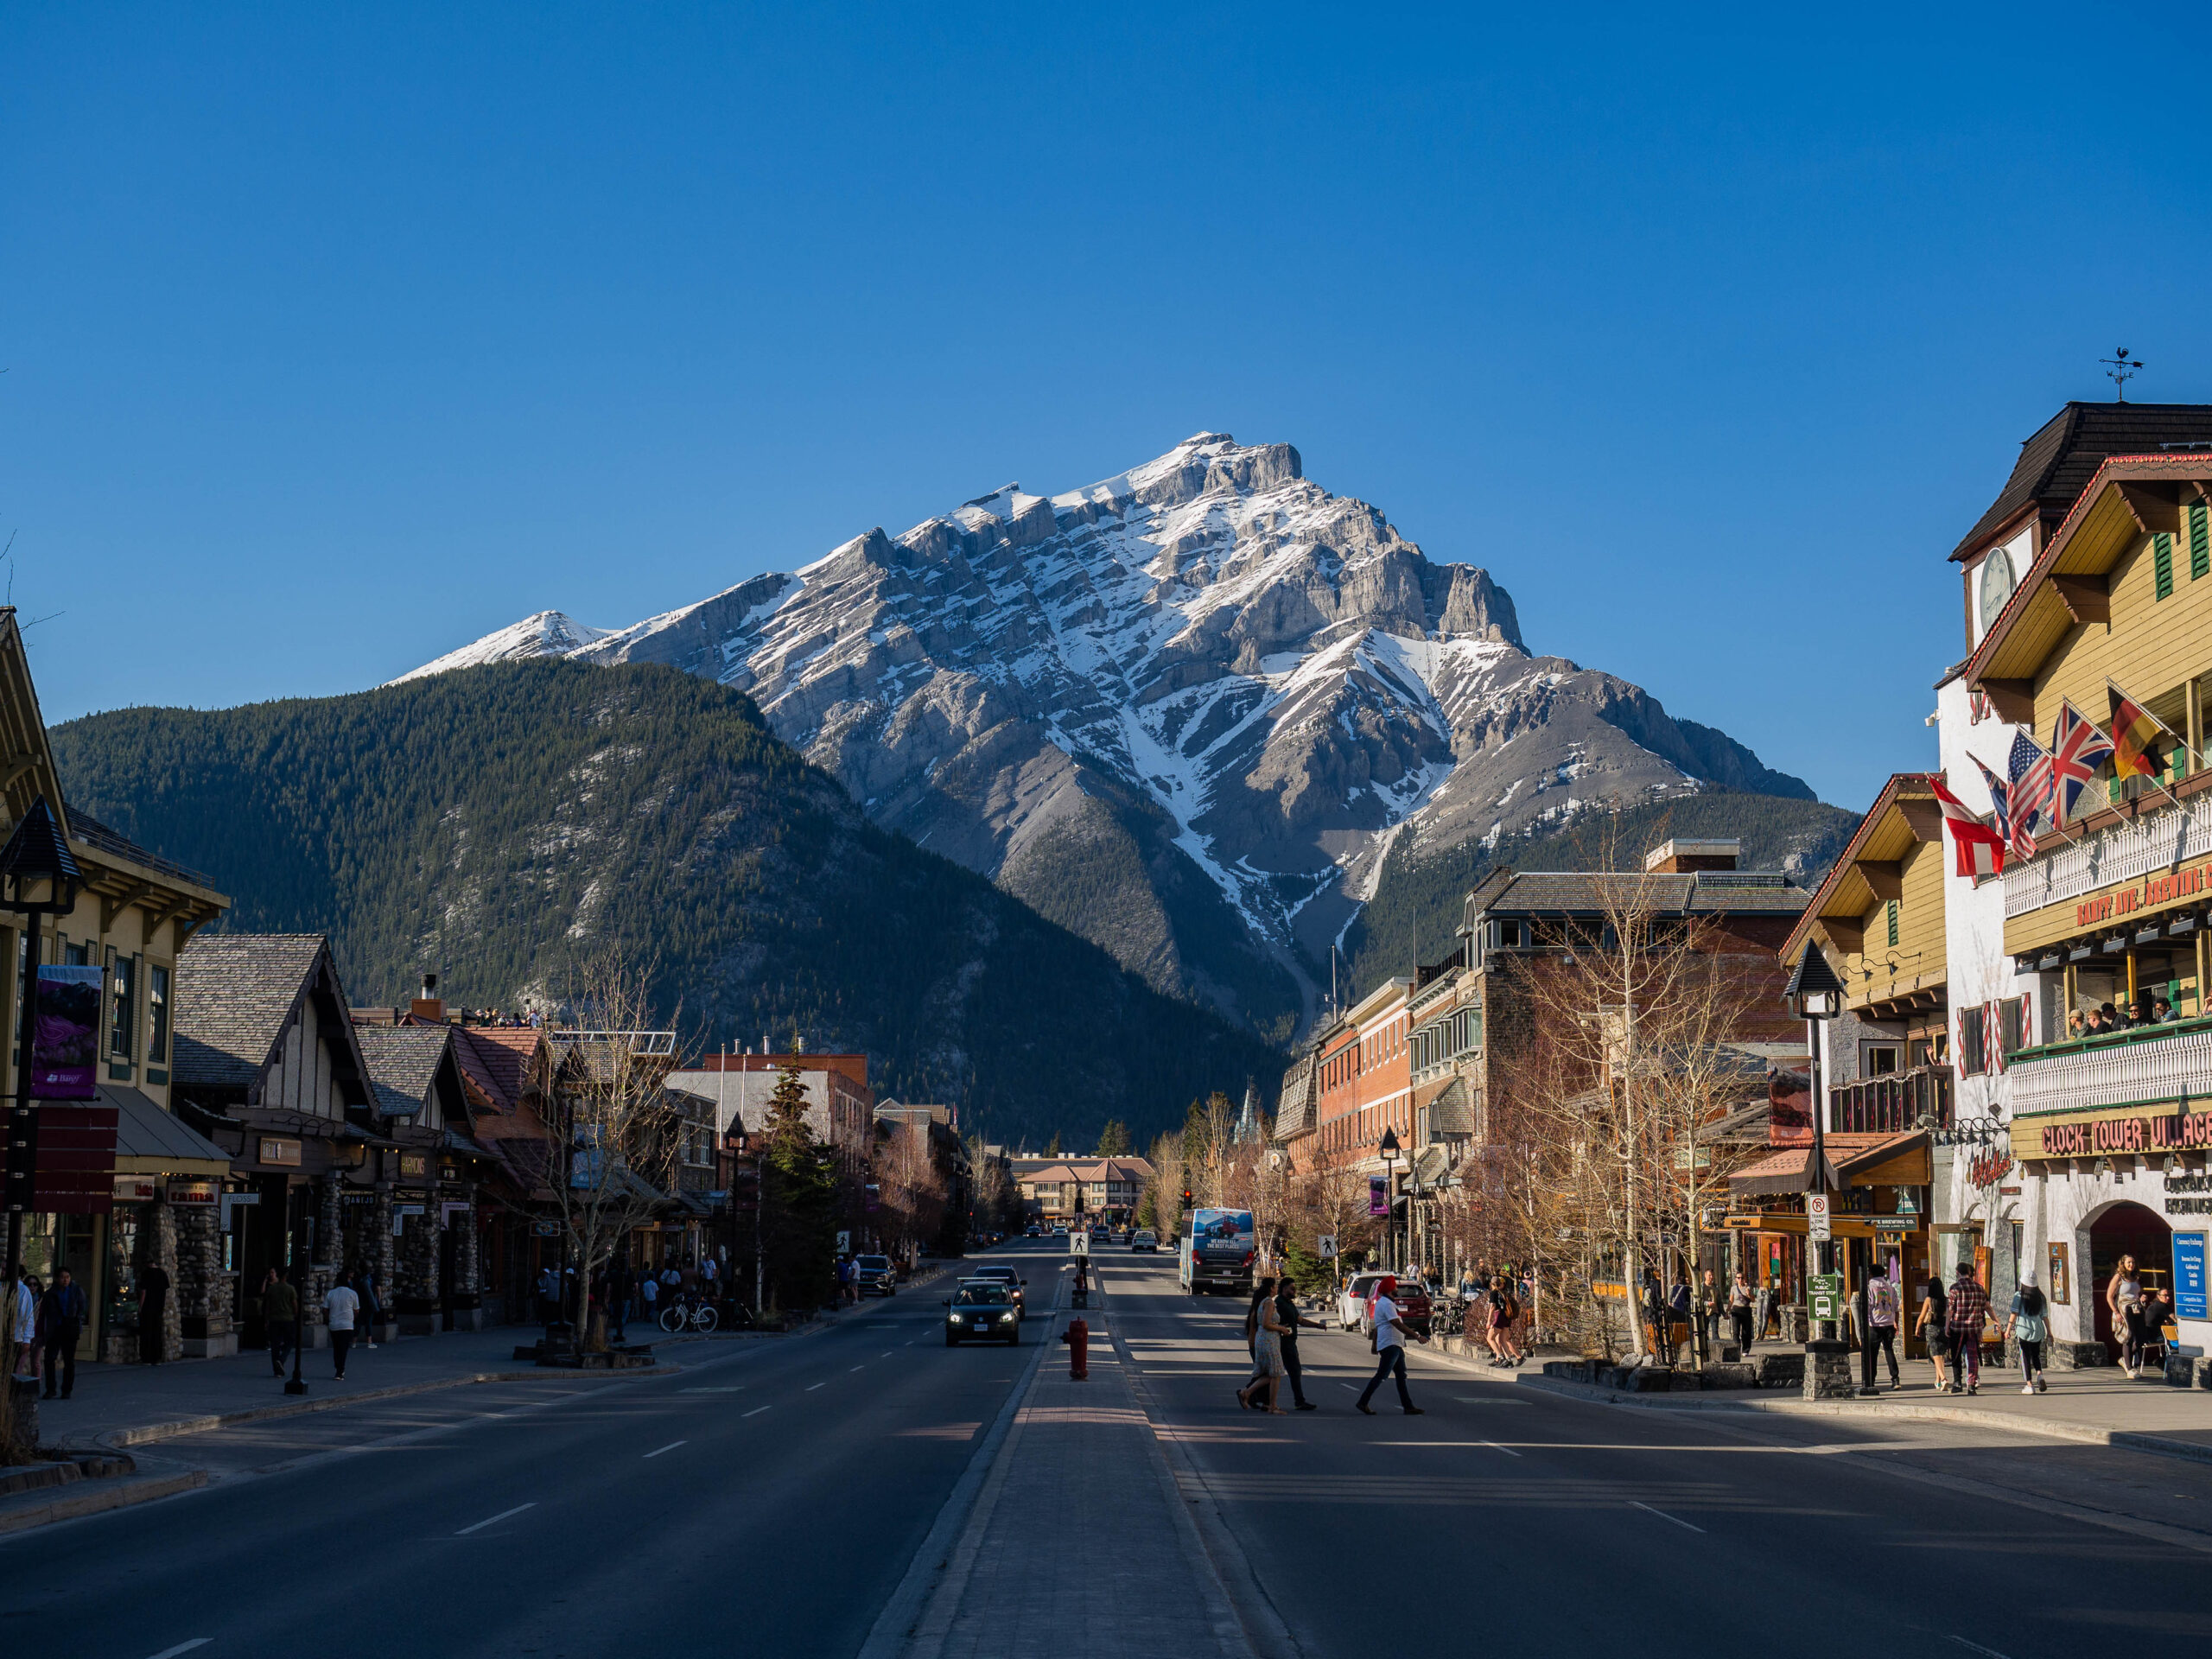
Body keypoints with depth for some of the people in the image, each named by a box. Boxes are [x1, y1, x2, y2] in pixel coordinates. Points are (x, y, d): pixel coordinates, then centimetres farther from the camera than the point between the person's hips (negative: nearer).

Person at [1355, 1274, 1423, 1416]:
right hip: (1389, 1344, -11)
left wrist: (1374, 1345, 27)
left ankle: (1408, 1406, 9)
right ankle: (1363, 1402, -6)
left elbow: (1377, 1327, 24)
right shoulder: (1387, 1304, -15)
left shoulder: (1382, 1303, 19)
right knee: (1381, 1375, -9)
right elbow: (1397, 1324, -23)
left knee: (1401, 1376, 9)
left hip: (1395, 1346, 11)